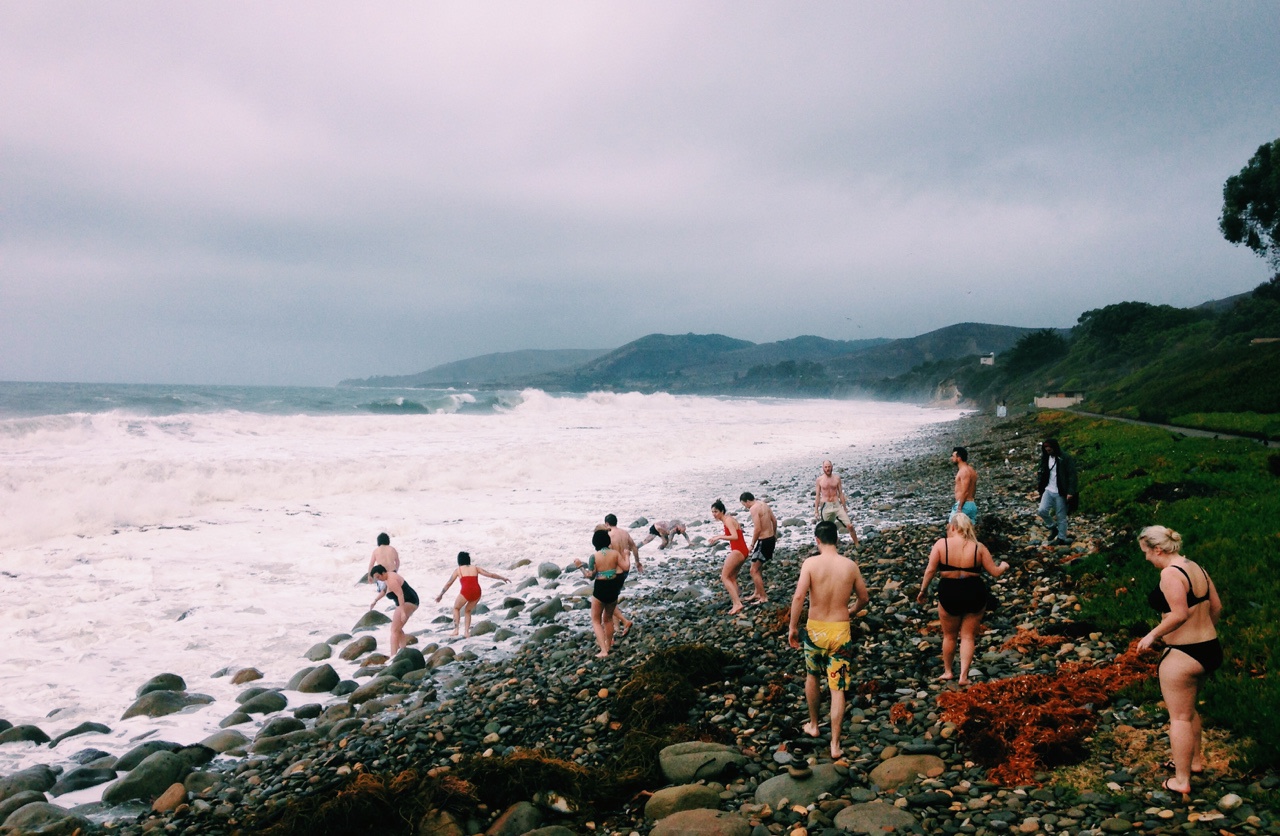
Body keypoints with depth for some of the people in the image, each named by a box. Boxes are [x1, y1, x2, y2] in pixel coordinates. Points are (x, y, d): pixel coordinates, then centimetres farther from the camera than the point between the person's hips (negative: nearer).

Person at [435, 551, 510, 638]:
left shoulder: (458, 570, 16)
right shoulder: (475, 568, 21)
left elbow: (449, 583, 18)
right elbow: (490, 574, 22)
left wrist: (440, 595, 26)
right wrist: (503, 578, 32)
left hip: (466, 591, -3)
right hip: (477, 592, 3)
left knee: (456, 608, 23)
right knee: (467, 610, 26)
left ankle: (456, 630, 11)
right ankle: (466, 632, 16)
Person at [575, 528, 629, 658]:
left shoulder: (594, 556, -13)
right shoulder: (615, 553, -6)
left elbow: (590, 576, -9)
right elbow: (626, 567, -6)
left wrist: (581, 565, 3)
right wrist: (626, 555, 10)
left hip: (600, 588, -4)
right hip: (613, 587, 4)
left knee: (596, 620, 11)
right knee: (608, 618, 24)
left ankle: (603, 650, -1)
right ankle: (608, 645, 36)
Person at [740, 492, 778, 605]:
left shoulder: (754, 508, -17)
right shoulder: (764, 504, 9)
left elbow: (757, 528, -24)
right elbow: (774, 520, 18)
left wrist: (752, 544, -14)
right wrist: (774, 535, 31)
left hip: (763, 541, -10)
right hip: (771, 539, 10)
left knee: (754, 570, -1)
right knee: (758, 568, 23)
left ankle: (763, 597, 2)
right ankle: (758, 593, 32)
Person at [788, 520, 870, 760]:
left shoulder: (811, 563, -12)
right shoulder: (850, 565, -4)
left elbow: (798, 597, -20)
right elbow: (864, 598, 8)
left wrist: (793, 627, -8)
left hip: (815, 630, -1)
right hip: (841, 631, 1)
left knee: (812, 677, 25)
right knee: (837, 689, 7)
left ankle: (813, 725, 41)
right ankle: (835, 745, 8)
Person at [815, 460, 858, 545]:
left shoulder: (837, 478, 4)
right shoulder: (819, 479, 1)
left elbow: (841, 494, 9)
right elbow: (818, 496, 4)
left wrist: (845, 508, 8)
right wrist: (816, 511, 2)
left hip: (837, 505, 1)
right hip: (825, 506, -1)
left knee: (849, 525, -8)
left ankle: (857, 545, 3)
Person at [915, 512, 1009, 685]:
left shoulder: (941, 544, -7)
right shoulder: (978, 547, -3)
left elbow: (930, 570, -10)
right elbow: (995, 572, 0)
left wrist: (923, 590, 3)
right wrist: (1004, 566, 23)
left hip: (949, 594, -1)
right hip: (975, 594, 1)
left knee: (949, 635, 19)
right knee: (968, 636, 13)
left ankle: (947, 671, 31)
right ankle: (963, 676, 9)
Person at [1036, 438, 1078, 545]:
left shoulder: (1065, 459, -14)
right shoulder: (1046, 458, 7)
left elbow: (1072, 476, -15)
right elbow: (1042, 471, 20)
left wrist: (1070, 492, -20)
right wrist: (1038, 483, 5)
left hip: (1060, 493, -5)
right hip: (1048, 490, 6)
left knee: (1061, 517, 4)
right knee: (1042, 510, -11)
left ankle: (1062, 538, 17)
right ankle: (1052, 528, 15)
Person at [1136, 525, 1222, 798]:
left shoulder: (1170, 573, -21)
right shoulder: (1197, 568, 6)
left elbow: (1180, 613, -28)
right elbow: (1216, 606, 12)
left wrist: (1153, 635, -16)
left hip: (1183, 656, -9)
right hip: (1210, 650, 9)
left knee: (1179, 717, 4)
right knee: (1189, 709, 27)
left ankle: (1181, 780, 13)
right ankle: (1195, 760, 41)